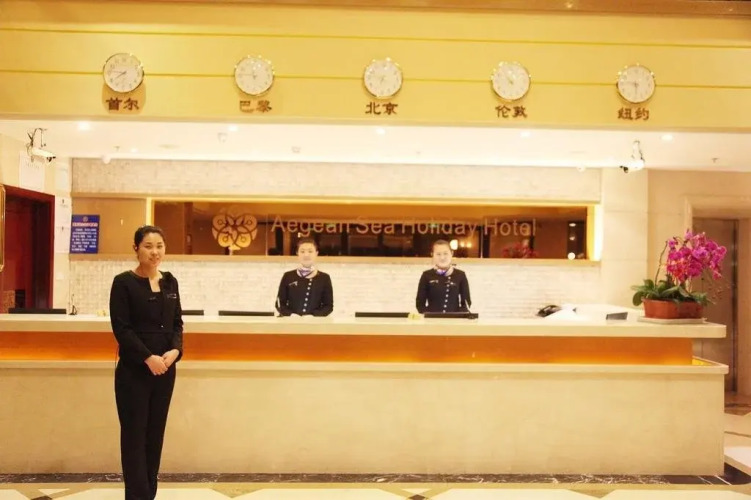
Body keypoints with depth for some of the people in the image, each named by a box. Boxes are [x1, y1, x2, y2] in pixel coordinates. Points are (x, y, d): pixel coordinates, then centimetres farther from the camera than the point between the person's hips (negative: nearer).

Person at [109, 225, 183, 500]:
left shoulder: (170, 281, 9)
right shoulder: (124, 282, -5)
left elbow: (177, 322, 10)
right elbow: (121, 327, -11)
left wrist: (175, 350, -8)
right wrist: (148, 357, -18)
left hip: (166, 368, 5)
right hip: (134, 369, -5)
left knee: (156, 432, 11)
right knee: (134, 434, 1)